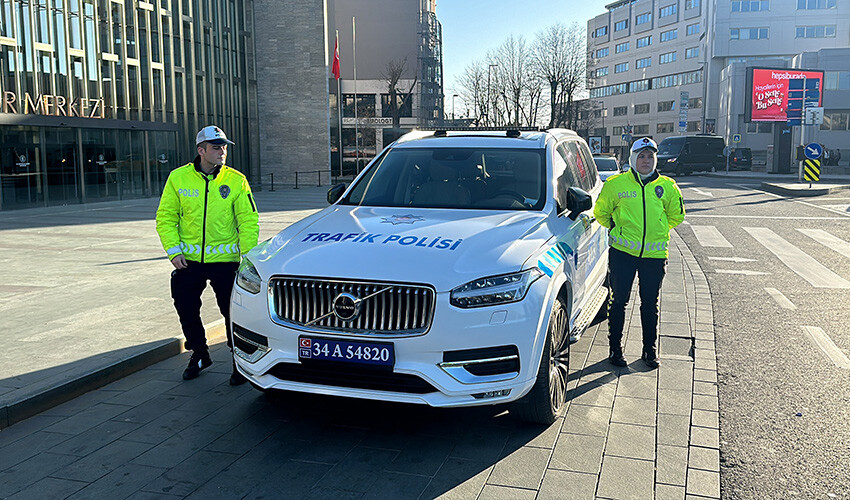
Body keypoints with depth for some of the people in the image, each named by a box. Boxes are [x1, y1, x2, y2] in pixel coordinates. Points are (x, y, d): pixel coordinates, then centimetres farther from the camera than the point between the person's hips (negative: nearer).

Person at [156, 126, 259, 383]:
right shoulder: (178, 178, 1)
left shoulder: (236, 180, -2)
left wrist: (248, 254, -11)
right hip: (188, 259, 2)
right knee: (186, 309, 10)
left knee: (233, 311, -2)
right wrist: (174, 251, -6)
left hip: (225, 258, -2)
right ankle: (199, 354, 34)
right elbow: (165, 217, 5)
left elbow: (248, 221, -2)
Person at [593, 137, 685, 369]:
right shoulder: (615, 184, -1)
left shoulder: (667, 186, 5)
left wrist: (658, 231, 14)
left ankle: (650, 349, 23)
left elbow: (676, 215, 19)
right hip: (622, 252, -1)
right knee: (619, 300, 4)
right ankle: (615, 348, 17)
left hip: (655, 253, 2)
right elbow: (601, 212, 11)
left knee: (650, 304, 9)